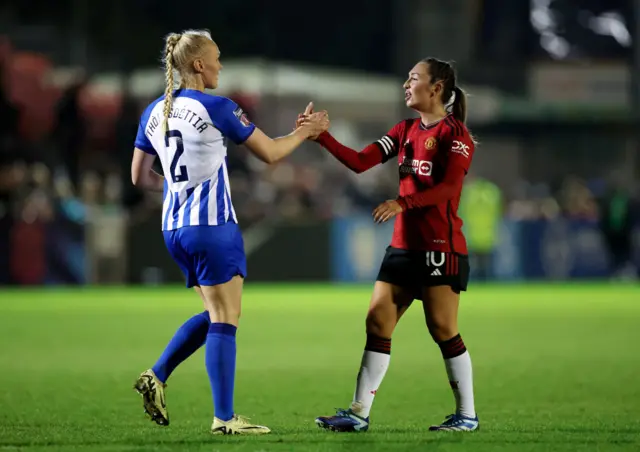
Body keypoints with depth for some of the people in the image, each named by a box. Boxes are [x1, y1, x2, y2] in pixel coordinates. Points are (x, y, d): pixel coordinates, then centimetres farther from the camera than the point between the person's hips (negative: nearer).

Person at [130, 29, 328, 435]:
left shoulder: (155, 112, 9)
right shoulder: (216, 108, -11)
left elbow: (140, 177, 15)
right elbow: (271, 153, -4)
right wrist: (305, 131, 12)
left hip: (174, 226, 7)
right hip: (213, 225, -7)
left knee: (217, 315, 18)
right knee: (224, 320, -4)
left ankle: (156, 377, 7)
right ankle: (224, 418, -6)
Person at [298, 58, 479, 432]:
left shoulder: (454, 133, -7)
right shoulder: (406, 130, 14)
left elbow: (448, 187, -19)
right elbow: (360, 162, 8)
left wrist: (403, 203, -29)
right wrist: (321, 136, -2)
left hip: (440, 246, -7)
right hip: (404, 244, 7)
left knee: (443, 328, -4)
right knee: (377, 321, 1)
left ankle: (467, 415, 7)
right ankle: (359, 413, 2)